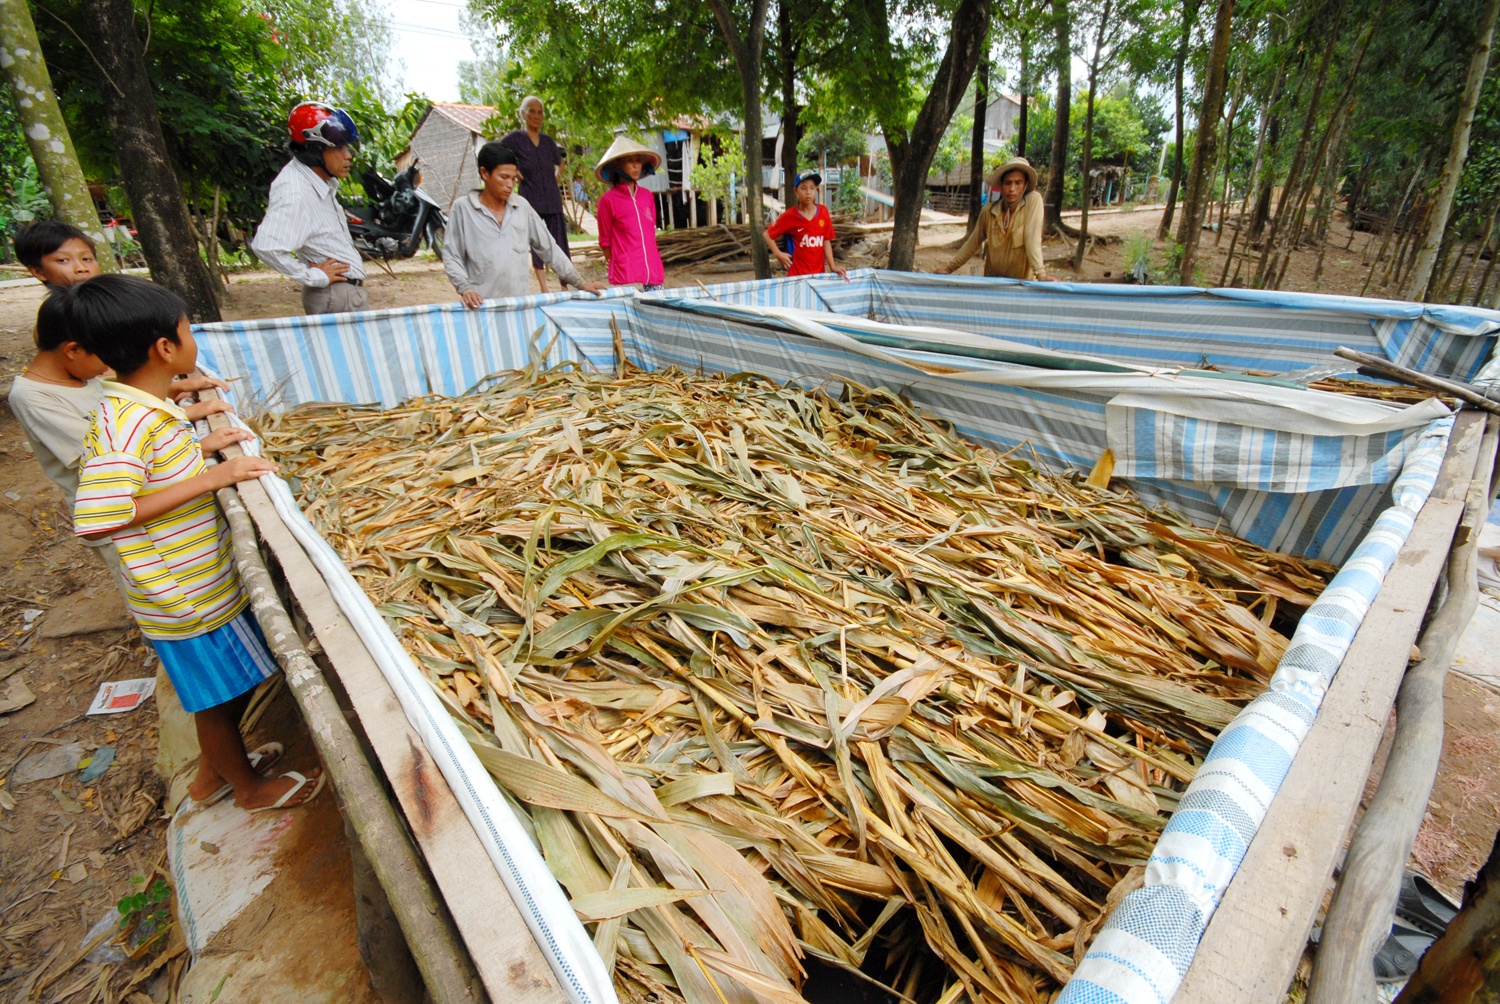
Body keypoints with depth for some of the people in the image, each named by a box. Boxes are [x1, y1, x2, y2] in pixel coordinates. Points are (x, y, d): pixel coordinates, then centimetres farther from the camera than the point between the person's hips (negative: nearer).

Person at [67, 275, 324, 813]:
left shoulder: (140, 408, 3)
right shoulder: (128, 423, -27)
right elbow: (95, 518, -33)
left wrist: (198, 449, 6)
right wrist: (211, 477, -31)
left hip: (208, 582, 9)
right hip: (184, 600, -9)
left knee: (235, 684, 25)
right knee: (218, 696, 13)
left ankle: (212, 771, 48)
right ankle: (249, 786, 36)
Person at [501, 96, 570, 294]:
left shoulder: (548, 141, 12)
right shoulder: (514, 138, -1)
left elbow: (560, 161, 29)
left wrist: (557, 176, 13)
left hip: (553, 199, 4)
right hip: (530, 199, -4)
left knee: (560, 243, 0)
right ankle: (544, 288, 5)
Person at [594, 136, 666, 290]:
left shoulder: (647, 196, 12)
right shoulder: (608, 200, -2)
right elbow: (605, 241, 3)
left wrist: (659, 269, 18)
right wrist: (617, 270, 4)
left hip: (654, 274, 5)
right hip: (626, 278, -5)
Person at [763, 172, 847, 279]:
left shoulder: (823, 212, 3)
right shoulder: (790, 215, -5)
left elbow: (826, 241, 8)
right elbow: (767, 234, 2)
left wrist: (832, 266, 0)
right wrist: (778, 254, -9)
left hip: (819, 273, 3)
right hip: (797, 274, -3)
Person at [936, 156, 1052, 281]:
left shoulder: (1034, 200, -9)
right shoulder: (988, 211, -1)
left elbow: (1033, 240, -17)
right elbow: (973, 243, 9)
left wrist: (1040, 274, -27)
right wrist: (949, 268, 10)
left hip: (1021, 282, -2)